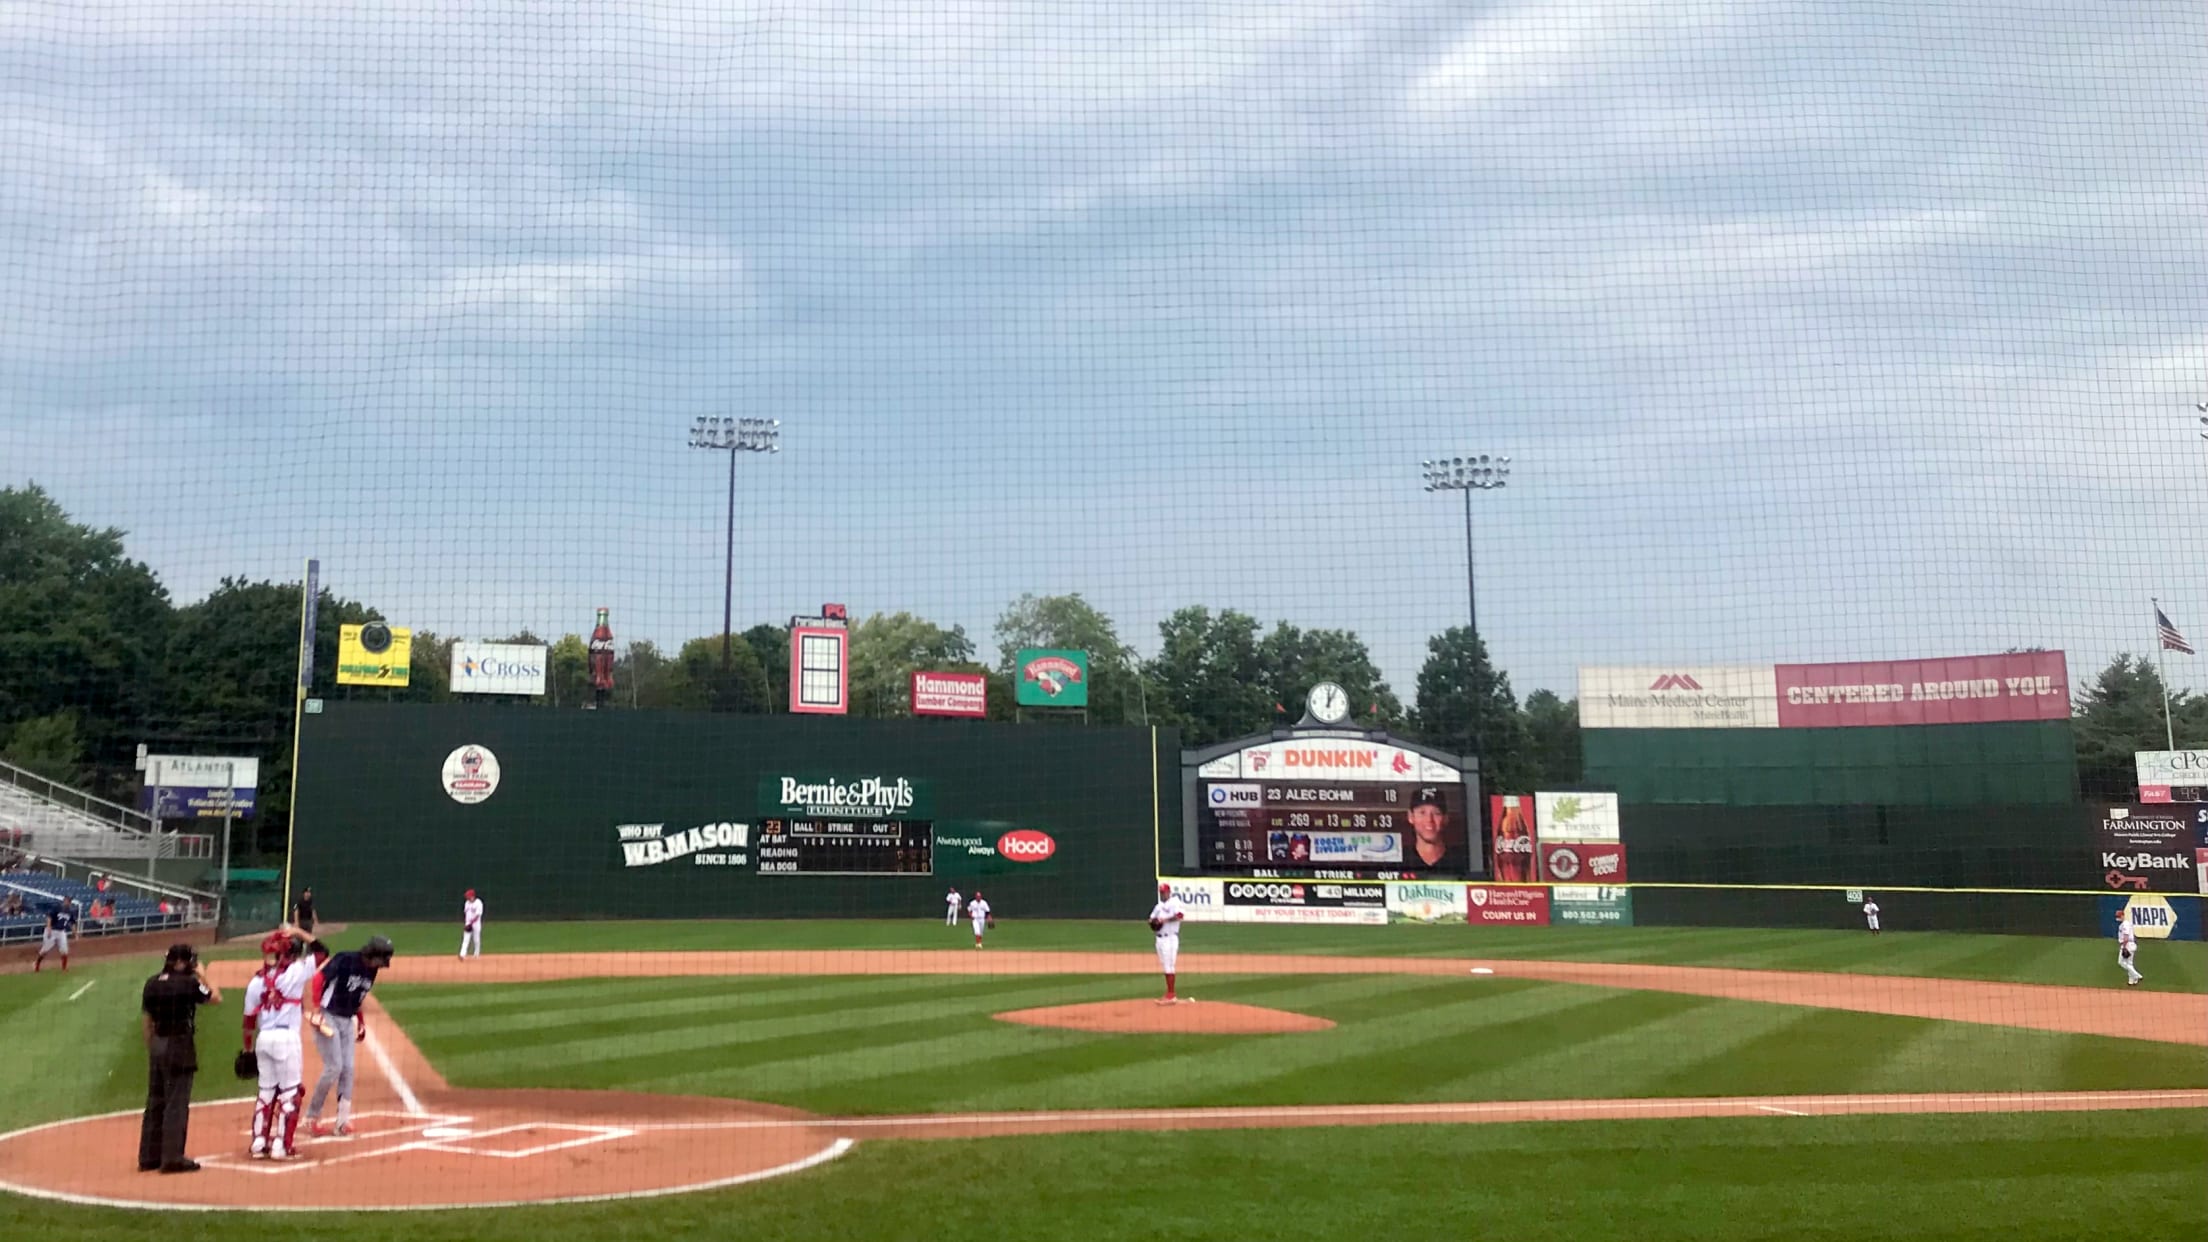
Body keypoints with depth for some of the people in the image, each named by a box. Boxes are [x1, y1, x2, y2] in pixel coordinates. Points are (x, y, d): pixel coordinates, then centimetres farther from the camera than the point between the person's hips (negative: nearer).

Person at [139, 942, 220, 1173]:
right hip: (179, 1044, -7)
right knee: (176, 1103, -3)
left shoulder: (152, 984, 6)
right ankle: (172, 1158, -2)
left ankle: (149, 1157, 19)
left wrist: (151, 1049, 18)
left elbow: (148, 1021, 11)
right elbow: (217, 998, -1)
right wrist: (202, 976, 6)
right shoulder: (189, 983, -13)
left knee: (155, 1102, 13)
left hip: (157, 1044, 7)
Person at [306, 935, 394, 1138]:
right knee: (334, 1067, -11)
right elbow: (318, 979, -19)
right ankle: (312, 1117, 5)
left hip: (347, 1021, 7)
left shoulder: (371, 970, 5)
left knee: (348, 1069, 3)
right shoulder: (344, 961, -18)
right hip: (328, 1017, -7)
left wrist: (362, 1022, 16)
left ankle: (344, 1121, 6)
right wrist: (317, 1008, -24)